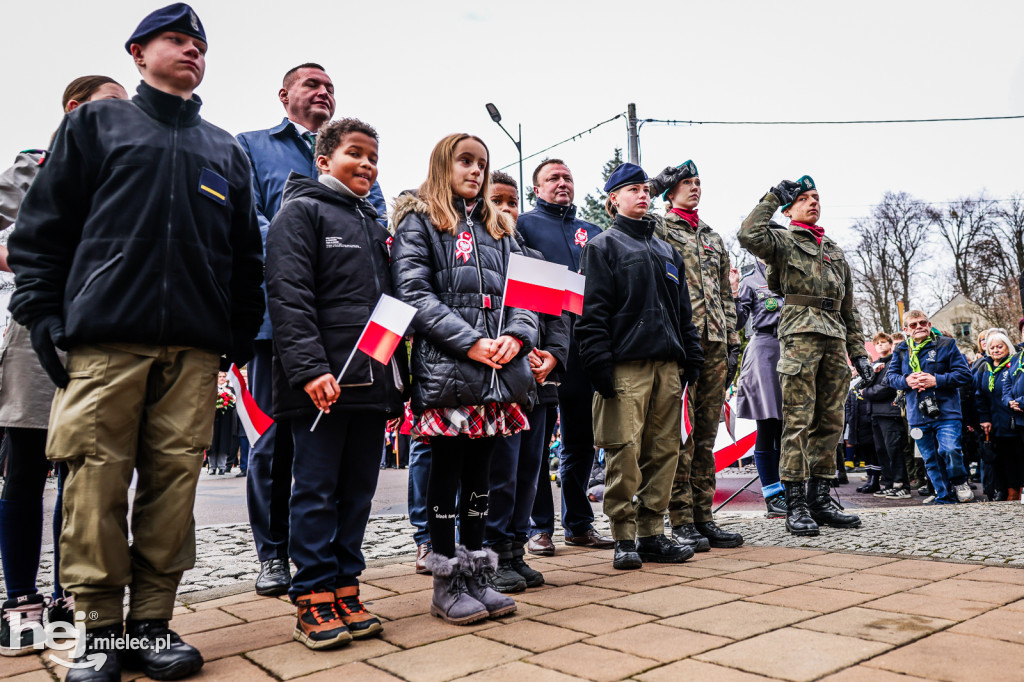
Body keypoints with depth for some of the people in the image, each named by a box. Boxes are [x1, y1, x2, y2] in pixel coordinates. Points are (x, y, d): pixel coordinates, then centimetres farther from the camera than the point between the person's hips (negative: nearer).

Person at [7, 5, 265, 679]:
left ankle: (153, 622, 12)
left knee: (174, 483, 1)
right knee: (96, 483, -3)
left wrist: (242, 333, 12)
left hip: (195, 348, 2)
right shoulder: (96, 124, 15)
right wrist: (43, 315, -1)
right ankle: (102, 627, 10)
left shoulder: (227, 151, 22)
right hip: (104, 338, -2)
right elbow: (43, 226, 8)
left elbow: (247, 254, 20)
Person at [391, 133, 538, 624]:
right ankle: (447, 584, 12)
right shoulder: (418, 222, 5)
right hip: (445, 368, -5)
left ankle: (477, 576, 20)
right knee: (447, 469, 1)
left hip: (500, 370, 5)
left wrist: (517, 335, -5)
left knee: (480, 469, 10)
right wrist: (470, 342, -16)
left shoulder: (499, 229, 23)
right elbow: (415, 293, -7)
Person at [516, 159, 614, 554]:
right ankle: (538, 526, 9)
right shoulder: (524, 225, 7)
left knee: (581, 437, 10)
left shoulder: (592, 232, 22)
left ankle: (579, 522, 21)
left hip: (582, 342, 5)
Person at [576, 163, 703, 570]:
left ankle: (652, 534, 14)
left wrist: (691, 357, 13)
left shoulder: (667, 252, 24)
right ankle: (624, 538, 3)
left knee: (663, 449, 5)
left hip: (667, 365, 6)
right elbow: (594, 309, -5)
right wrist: (599, 361, -15)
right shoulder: (603, 246, 6)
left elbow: (683, 310, 23)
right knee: (625, 449, -8)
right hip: (625, 364, -6)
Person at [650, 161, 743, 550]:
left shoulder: (713, 238, 23)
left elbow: (725, 294, 22)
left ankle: (703, 518, 15)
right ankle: (681, 522, 1)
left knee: (706, 434, 8)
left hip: (714, 345, 7)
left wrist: (732, 341, 16)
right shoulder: (657, 230, 4)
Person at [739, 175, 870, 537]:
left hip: (835, 340, 7)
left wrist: (858, 352, 19)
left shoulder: (834, 250, 26)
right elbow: (749, 235, -17)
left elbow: (848, 307, 26)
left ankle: (820, 499, 13)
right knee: (798, 420, -9)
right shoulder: (783, 241, 8)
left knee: (830, 422, 5)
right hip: (800, 334, -6)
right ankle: (796, 505, -7)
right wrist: (773, 197, -4)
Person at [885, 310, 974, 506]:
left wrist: (936, 380, -16)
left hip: (946, 411, -3)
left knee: (950, 450, -18)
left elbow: (964, 374, -3)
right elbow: (890, 376, 11)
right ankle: (944, 498, 19)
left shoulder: (946, 345, 1)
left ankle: (959, 482, 12)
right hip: (918, 415, 3)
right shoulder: (901, 350, 10)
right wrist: (906, 380, -11)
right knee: (931, 460, 8)